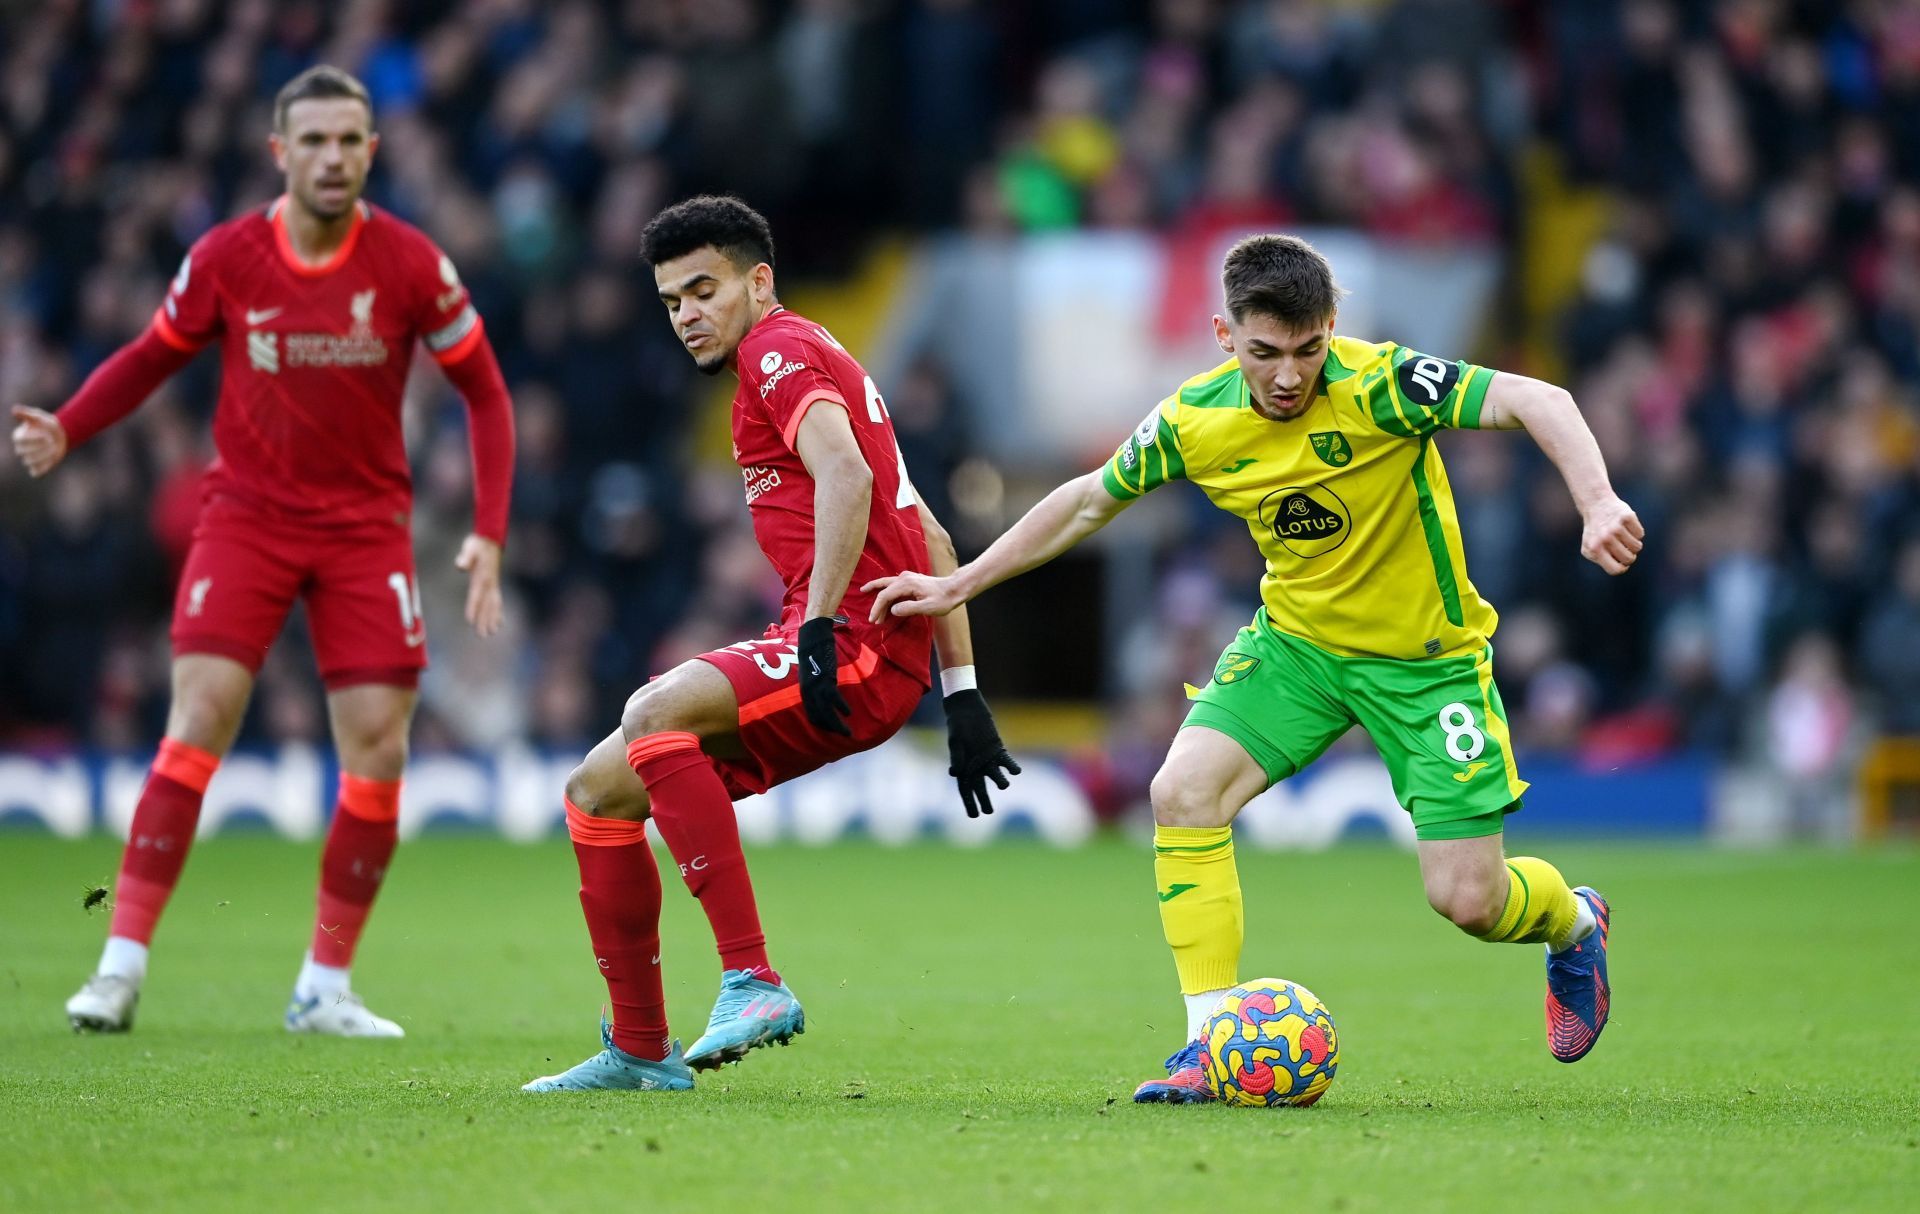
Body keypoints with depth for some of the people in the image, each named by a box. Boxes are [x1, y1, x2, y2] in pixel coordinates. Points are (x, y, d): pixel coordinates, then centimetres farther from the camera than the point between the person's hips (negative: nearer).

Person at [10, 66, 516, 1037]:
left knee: (378, 753, -5)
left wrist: (488, 535, -8)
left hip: (367, 528, 1)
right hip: (247, 514, -1)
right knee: (196, 726, -14)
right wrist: (64, 430, -9)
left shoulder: (410, 265, -8)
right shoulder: (225, 259, -7)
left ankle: (326, 987, 8)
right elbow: (151, 356, 9)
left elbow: (484, 392, 1)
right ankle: (121, 966, -12)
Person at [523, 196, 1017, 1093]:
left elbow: (846, 475, -22)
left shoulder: (778, 350, -2)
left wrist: (820, 625, -29)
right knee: (598, 791, 10)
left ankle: (752, 980, -33)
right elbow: (930, 536, 27)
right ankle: (639, 1052, 13)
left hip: (859, 646, -10)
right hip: (849, 653, 10)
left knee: (654, 716, -31)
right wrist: (960, 691, 23)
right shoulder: (809, 364, 27)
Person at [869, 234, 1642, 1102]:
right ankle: (1213, 1046, -10)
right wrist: (957, 586, 9)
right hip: (1297, 634, 4)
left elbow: (1538, 403, -34)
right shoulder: (1194, 421, -12)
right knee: (1182, 793, -19)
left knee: (1467, 901, -6)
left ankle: (1571, 922, 33)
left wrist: (1598, 505, -51)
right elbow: (1090, 501, 6)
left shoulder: (1378, 386, -26)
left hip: (1426, 655, -4)